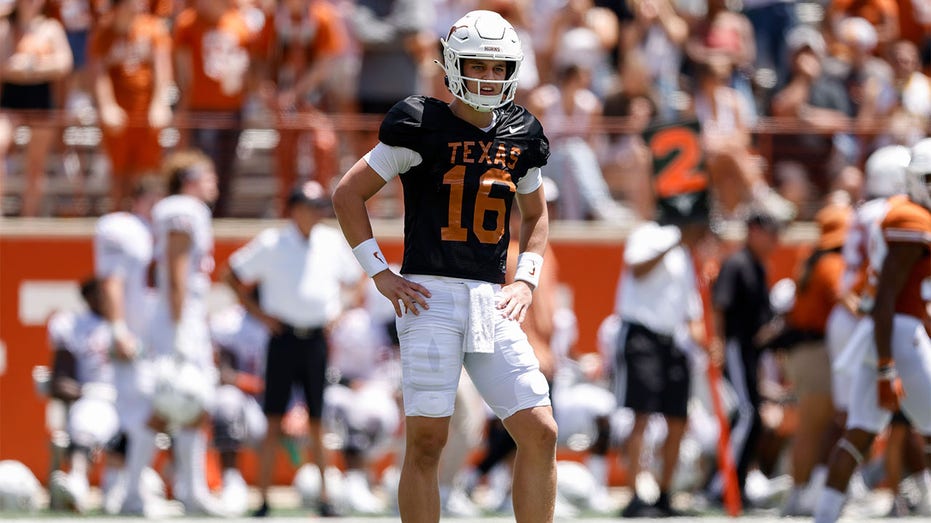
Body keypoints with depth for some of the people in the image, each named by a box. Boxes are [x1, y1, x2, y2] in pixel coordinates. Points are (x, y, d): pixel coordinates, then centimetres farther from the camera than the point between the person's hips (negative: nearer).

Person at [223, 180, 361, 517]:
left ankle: (324, 499, 10)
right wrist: (258, 312, -2)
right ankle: (263, 499, -2)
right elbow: (234, 275, 5)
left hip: (317, 337, 3)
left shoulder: (332, 243, 9)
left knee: (317, 422, 6)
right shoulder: (272, 243, -1)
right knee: (274, 422, -4)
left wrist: (338, 310, 9)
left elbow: (351, 279, 24)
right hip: (284, 337, -3)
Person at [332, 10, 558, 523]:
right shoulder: (423, 128, -3)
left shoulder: (519, 137, 11)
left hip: (491, 302, 5)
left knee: (540, 434, -2)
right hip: (430, 297, -5)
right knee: (426, 441, -6)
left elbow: (535, 215, 28)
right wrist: (381, 274, -3)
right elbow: (347, 194, 2)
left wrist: (525, 280, 12)